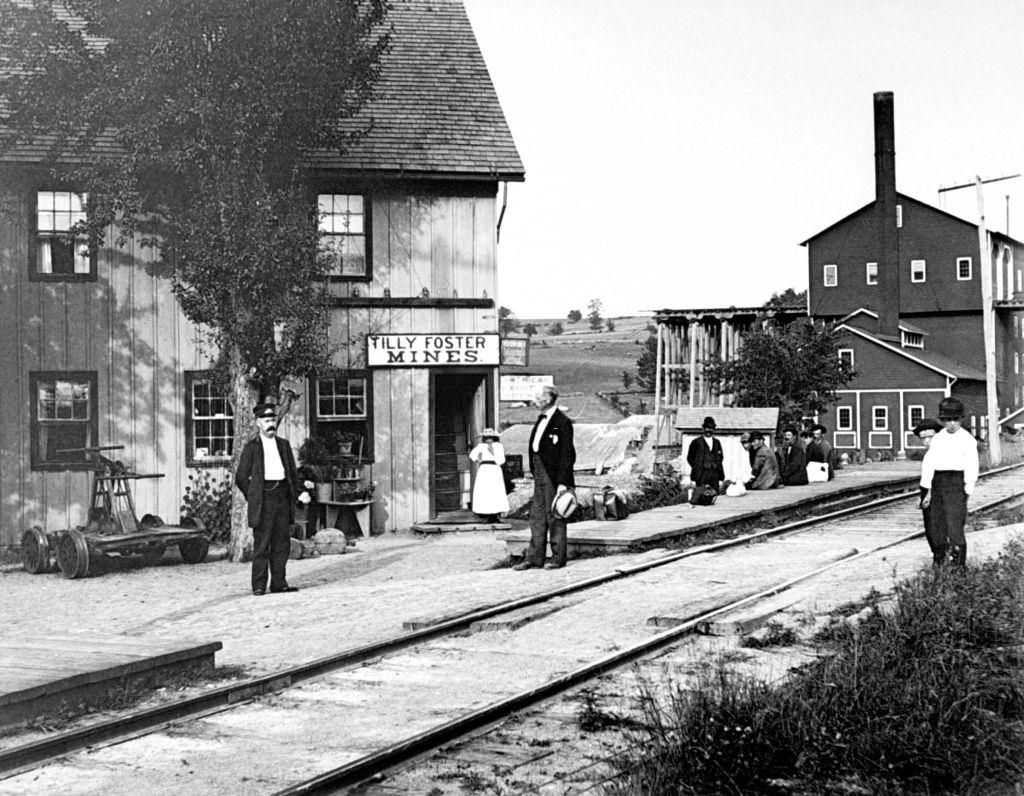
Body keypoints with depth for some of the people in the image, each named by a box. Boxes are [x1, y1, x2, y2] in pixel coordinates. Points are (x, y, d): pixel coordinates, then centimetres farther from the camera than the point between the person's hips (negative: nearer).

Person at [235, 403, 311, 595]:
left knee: (282, 543, 5)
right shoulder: (251, 447, 4)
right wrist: (253, 498, 0)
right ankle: (259, 586, -2)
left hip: (283, 496, 5)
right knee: (261, 544, -5)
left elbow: (293, 473, 20)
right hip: (263, 498, -5)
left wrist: (301, 491, 6)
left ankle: (279, 583, 11)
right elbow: (241, 478, 5)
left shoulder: (284, 444, 17)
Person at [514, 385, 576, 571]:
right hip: (540, 475, 9)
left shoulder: (562, 422, -13)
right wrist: (535, 474, 14)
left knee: (554, 517, 0)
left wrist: (562, 482, -18)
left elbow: (566, 455, -16)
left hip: (553, 477, -9)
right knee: (537, 517, 9)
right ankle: (534, 557, 13)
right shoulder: (541, 420, 14)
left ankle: (559, 558, 9)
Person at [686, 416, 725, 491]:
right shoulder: (696, 442, 4)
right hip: (701, 477, -4)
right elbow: (690, 458, 4)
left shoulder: (717, 443, 17)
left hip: (714, 476, 4)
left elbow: (720, 459, 19)